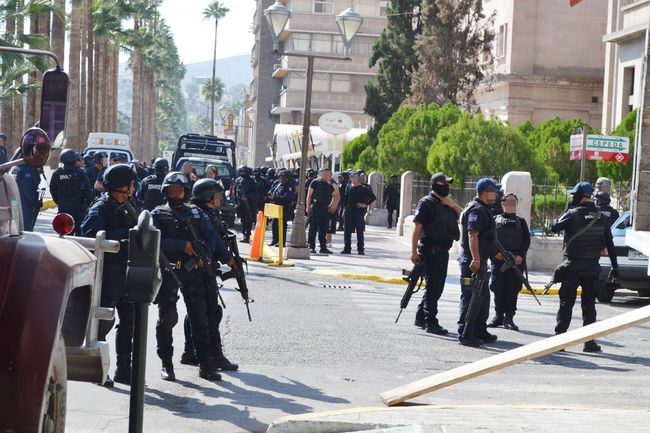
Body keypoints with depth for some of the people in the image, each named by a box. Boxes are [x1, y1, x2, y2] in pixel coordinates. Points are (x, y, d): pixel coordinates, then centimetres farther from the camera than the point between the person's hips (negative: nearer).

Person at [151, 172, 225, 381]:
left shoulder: (197, 213, 14)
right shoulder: (158, 214, 6)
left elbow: (211, 237, 8)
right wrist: (181, 245, -16)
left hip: (193, 271, 2)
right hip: (167, 272, -2)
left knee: (200, 318, 2)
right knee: (166, 318, 3)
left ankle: (206, 364, 6)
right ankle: (166, 363, 14)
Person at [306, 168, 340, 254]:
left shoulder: (330, 185, 15)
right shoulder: (315, 182, 0)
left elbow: (336, 196, 27)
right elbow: (309, 195, -1)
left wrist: (332, 206, 15)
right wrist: (308, 207, -7)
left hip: (326, 208, 5)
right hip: (316, 207, -5)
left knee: (324, 228, 6)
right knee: (313, 228, -4)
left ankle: (323, 247, 11)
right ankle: (312, 246, 1)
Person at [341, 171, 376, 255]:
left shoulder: (363, 189, -1)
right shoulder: (349, 188, 12)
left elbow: (373, 197, -1)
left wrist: (365, 204, -7)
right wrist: (345, 209, 12)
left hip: (359, 211, -4)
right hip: (349, 212, 4)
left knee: (359, 231, -3)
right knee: (347, 231, 3)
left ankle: (361, 249, 3)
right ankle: (347, 248, 11)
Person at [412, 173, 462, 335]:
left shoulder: (447, 204, 18)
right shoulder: (426, 203, -7)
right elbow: (417, 228, -12)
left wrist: (453, 205, 0)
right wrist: (414, 251, -18)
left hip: (443, 251, 8)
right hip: (430, 250, -8)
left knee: (437, 287, 13)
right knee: (433, 287, -6)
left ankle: (421, 318, 25)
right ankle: (431, 323, -1)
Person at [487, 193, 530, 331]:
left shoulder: (521, 221, 18)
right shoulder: (495, 219, 16)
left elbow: (527, 239, 9)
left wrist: (521, 255, -7)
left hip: (517, 260, 0)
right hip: (499, 258, 0)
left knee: (512, 289, -4)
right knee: (498, 288, -1)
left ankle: (509, 318, 3)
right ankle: (498, 316, 11)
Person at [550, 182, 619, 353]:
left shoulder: (573, 214, -10)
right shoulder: (601, 217, 5)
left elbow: (554, 227, -4)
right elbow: (609, 244, 8)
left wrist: (566, 210, 6)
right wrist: (615, 267, 13)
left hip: (573, 266, -4)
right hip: (592, 266, 4)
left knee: (566, 302, 2)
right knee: (589, 304, 9)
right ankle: (589, 341, 8)